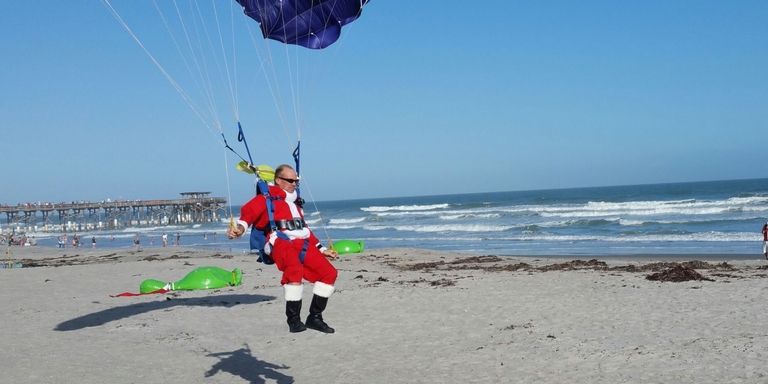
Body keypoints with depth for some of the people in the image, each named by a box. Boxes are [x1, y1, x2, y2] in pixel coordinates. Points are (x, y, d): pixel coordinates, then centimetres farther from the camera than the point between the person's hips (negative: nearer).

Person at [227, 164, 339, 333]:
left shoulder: (294, 202, 32)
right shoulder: (268, 197, 9)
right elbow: (250, 211, -10)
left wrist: (322, 249, 33)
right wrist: (241, 226, -32)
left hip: (303, 244, 8)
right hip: (280, 242, -8)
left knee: (329, 273, -3)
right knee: (295, 270, -35)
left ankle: (314, 318, 4)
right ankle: (294, 320, -27)